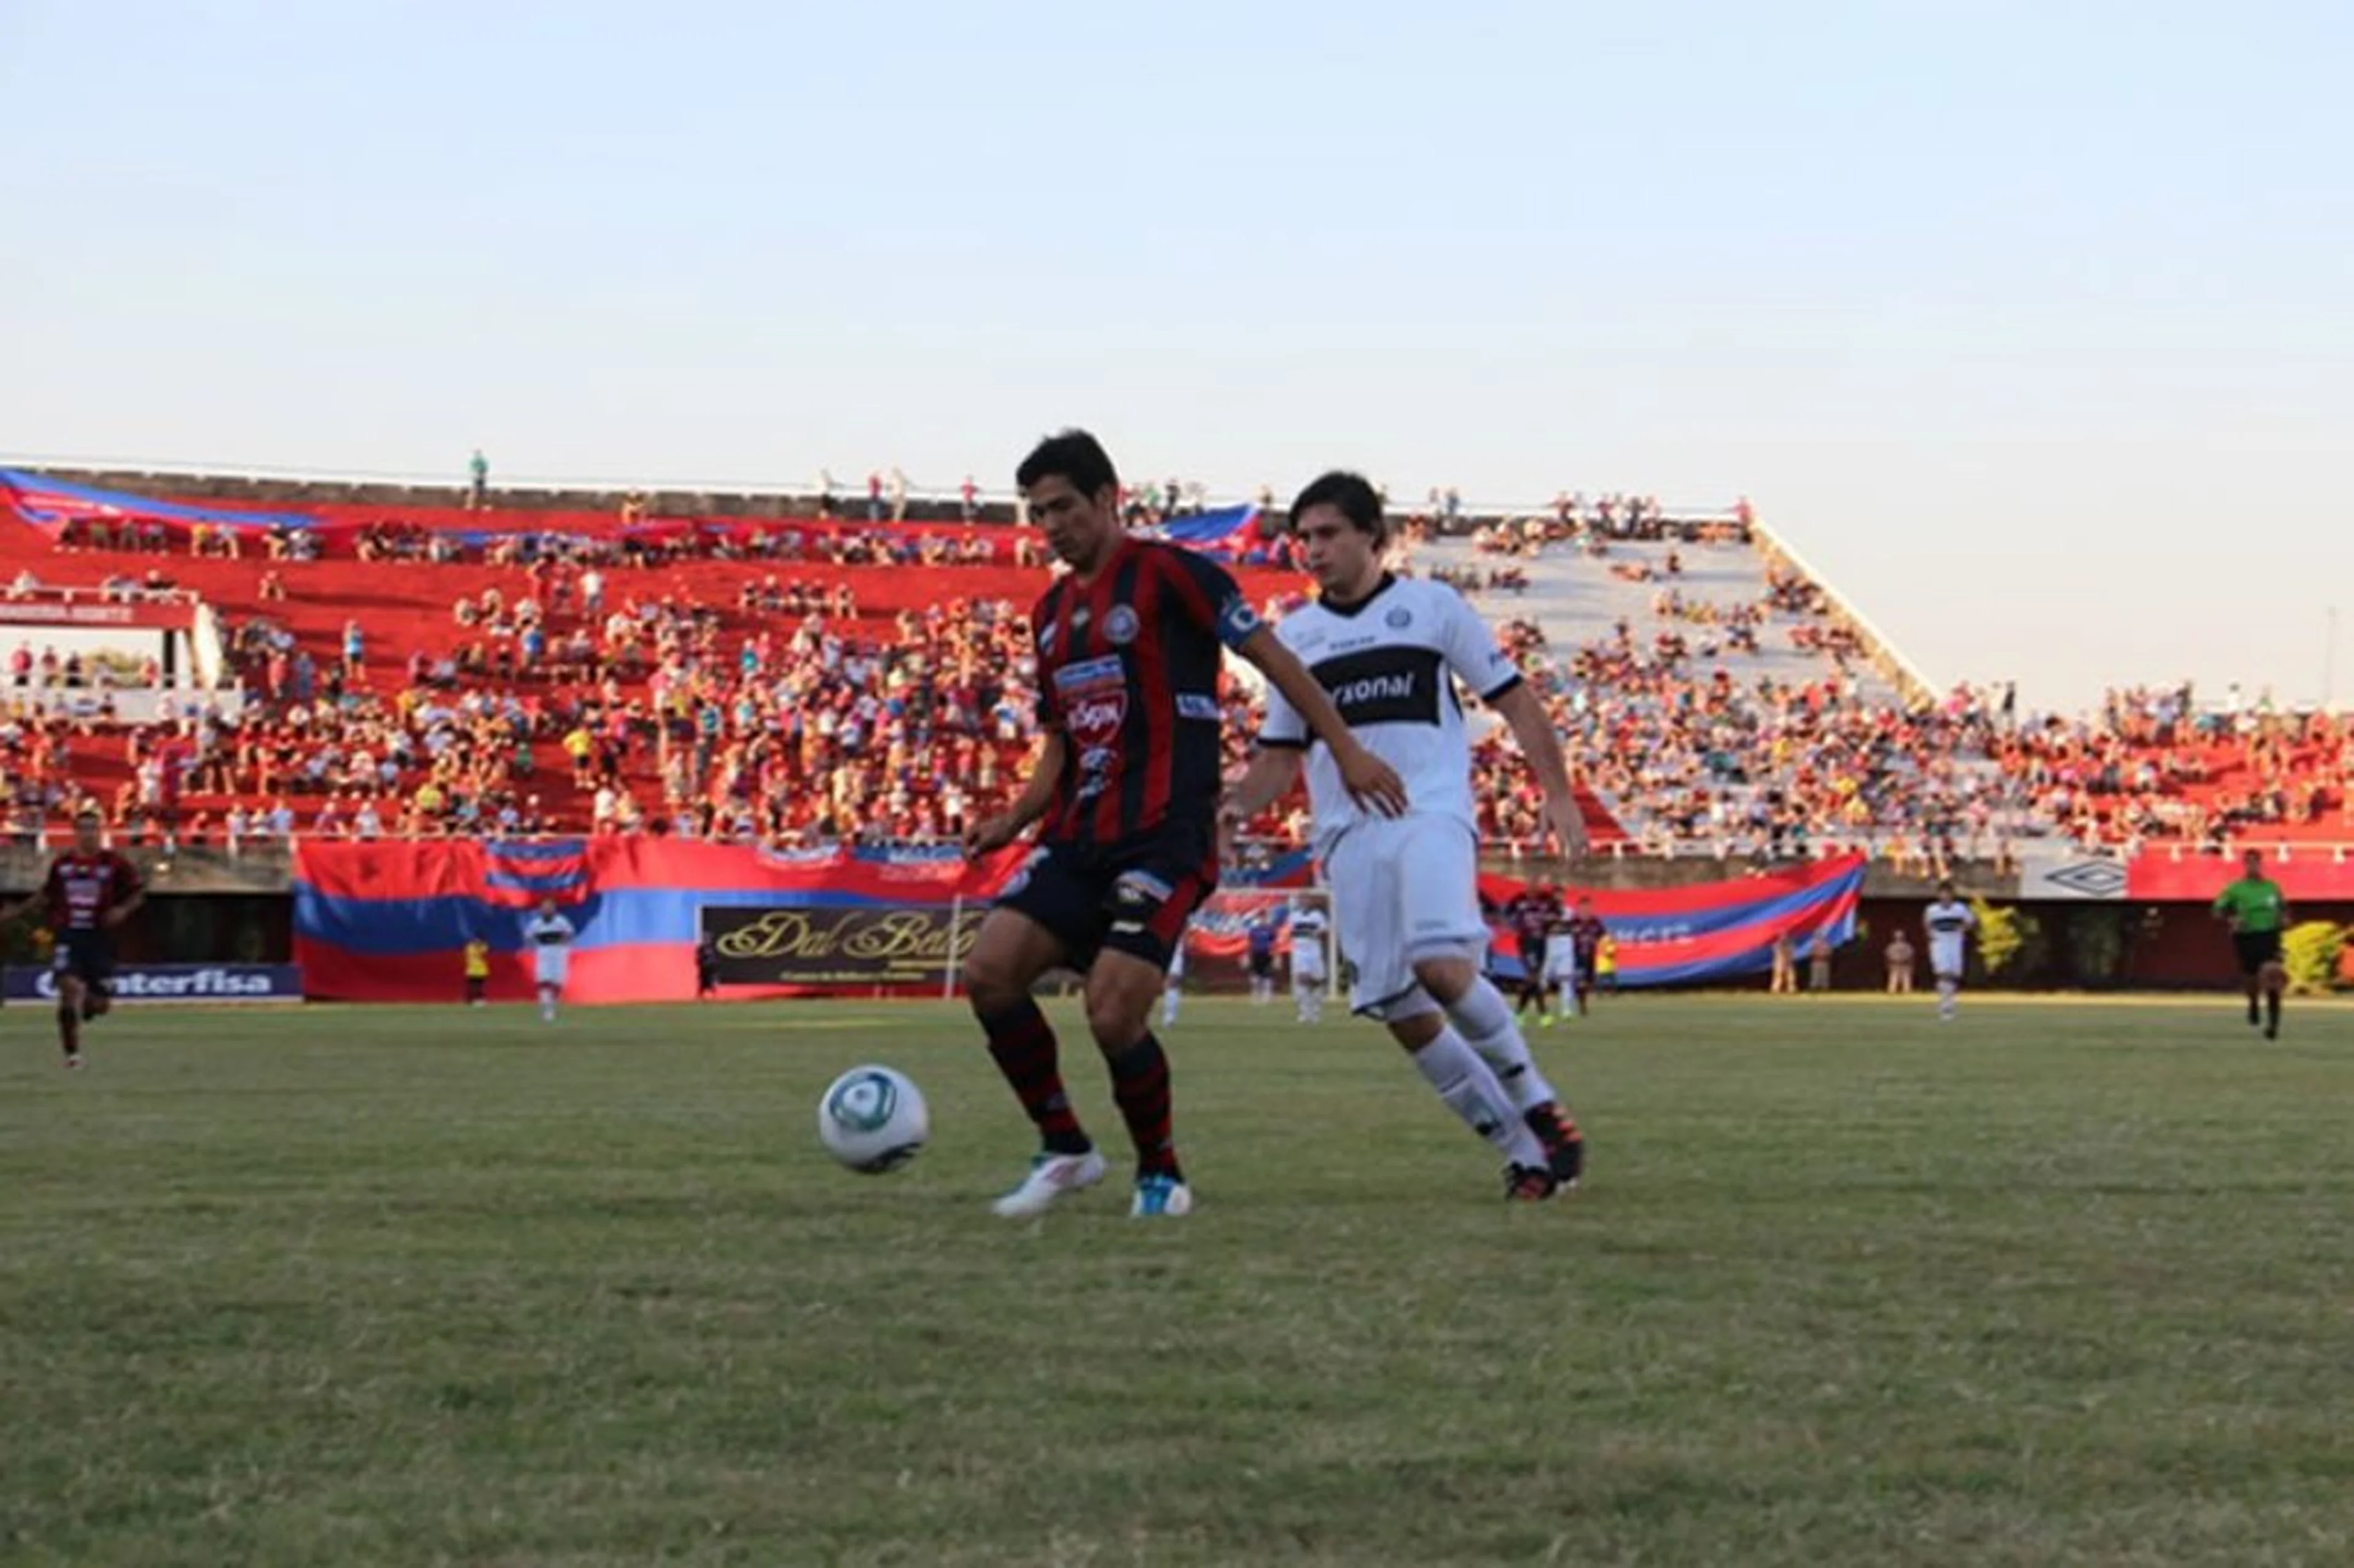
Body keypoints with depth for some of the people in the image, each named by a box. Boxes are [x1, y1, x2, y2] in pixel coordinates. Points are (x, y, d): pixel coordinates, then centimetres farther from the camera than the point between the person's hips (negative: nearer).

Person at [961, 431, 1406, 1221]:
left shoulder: (1168, 574, -5)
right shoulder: (1052, 611, 18)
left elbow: (1270, 654, -4)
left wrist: (1347, 752, -8)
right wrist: (1011, 822, 7)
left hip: (1165, 837, -7)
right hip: (1079, 835, 7)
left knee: (1113, 1015, -17)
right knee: (989, 971, -9)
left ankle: (1161, 1175, 7)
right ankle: (1064, 1149, 6)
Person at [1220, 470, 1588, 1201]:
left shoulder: (1430, 605, 5)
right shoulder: (1294, 635, 16)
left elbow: (1513, 699, 6)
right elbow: (1279, 758, 20)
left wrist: (1558, 793, -4)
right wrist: (1231, 801, 0)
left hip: (1431, 813, -4)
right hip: (1348, 835, 4)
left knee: (1440, 966, -27)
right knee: (1399, 1011, -3)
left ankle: (1538, 1109, -9)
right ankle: (1524, 1154, 7)